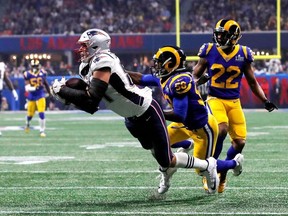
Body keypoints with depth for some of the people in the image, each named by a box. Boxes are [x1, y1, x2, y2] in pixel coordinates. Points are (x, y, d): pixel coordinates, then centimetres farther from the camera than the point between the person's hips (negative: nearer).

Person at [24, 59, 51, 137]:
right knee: (30, 113, 10)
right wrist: (31, 88, -32)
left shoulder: (42, 73, -2)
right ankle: (27, 124, 45)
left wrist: (49, 93, 20)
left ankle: (42, 131, -1)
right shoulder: (27, 74, -8)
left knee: (41, 113, -12)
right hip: (31, 96, 0)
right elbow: (27, 87, -10)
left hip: (40, 95, 0)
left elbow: (46, 84, 13)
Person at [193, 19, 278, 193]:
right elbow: (195, 76, 7)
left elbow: (252, 82, 11)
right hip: (215, 99, -3)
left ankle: (222, 173, 18)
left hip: (234, 102, 3)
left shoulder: (243, 54, 0)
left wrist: (265, 101, 2)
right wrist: (201, 80, -16)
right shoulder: (209, 51, -3)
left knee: (240, 142, -5)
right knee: (221, 130, -29)